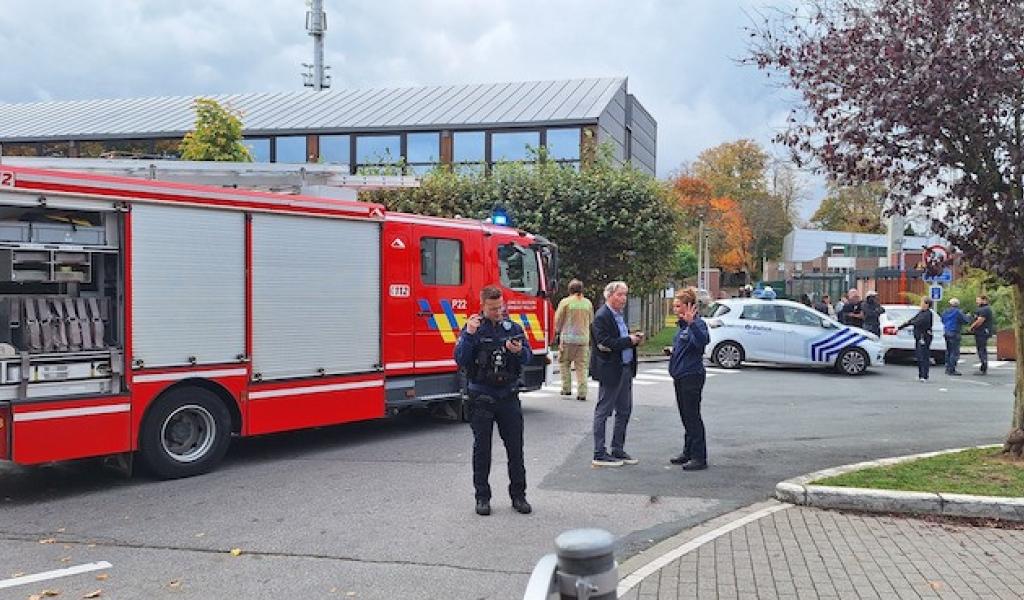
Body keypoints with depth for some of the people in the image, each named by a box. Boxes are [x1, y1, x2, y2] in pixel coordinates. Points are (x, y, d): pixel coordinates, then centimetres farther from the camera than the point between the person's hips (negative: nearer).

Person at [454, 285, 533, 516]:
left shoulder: (513, 328, 5)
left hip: (508, 395, 2)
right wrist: (469, 335, -23)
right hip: (482, 397, -2)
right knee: (482, 449, 5)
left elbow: (527, 357, 3)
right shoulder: (472, 329, -2)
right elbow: (460, 360, -11)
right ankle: (482, 496, 14)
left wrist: (519, 351, -19)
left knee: (515, 447, 5)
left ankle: (518, 494, 16)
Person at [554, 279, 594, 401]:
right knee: (582, 366, 4)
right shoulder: (588, 303, 4)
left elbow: (558, 320, 1)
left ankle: (566, 388, 10)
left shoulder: (565, 302, -5)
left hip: (568, 337, -2)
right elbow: (591, 321, 13)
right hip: (584, 338, 3)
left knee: (565, 363, 13)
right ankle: (582, 393, 0)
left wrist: (558, 331, 18)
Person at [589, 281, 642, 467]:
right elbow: (605, 344, -23)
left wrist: (634, 338, 2)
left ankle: (618, 450, 24)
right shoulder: (601, 317, -14)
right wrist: (629, 340, -18)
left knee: (624, 411, 14)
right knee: (603, 412, 0)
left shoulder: (620, 315, 14)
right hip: (610, 370, -9)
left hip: (626, 368, 9)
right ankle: (599, 454, 6)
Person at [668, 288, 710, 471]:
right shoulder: (683, 325, 14)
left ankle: (699, 458, -1)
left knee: (692, 417, -6)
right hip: (681, 377, 10)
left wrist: (691, 322, -45)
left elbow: (702, 341, -36)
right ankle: (688, 453, 25)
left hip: (692, 377, -10)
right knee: (685, 417, 16)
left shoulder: (697, 323, -15)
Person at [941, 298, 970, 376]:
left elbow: (942, 321, 24)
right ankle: (952, 370, -8)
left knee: (948, 351, 16)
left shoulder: (945, 312, 11)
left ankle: (948, 368, 19)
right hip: (954, 334, -8)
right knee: (955, 352, -5)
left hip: (946, 332, 8)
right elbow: (966, 320, -10)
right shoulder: (958, 312, -11)